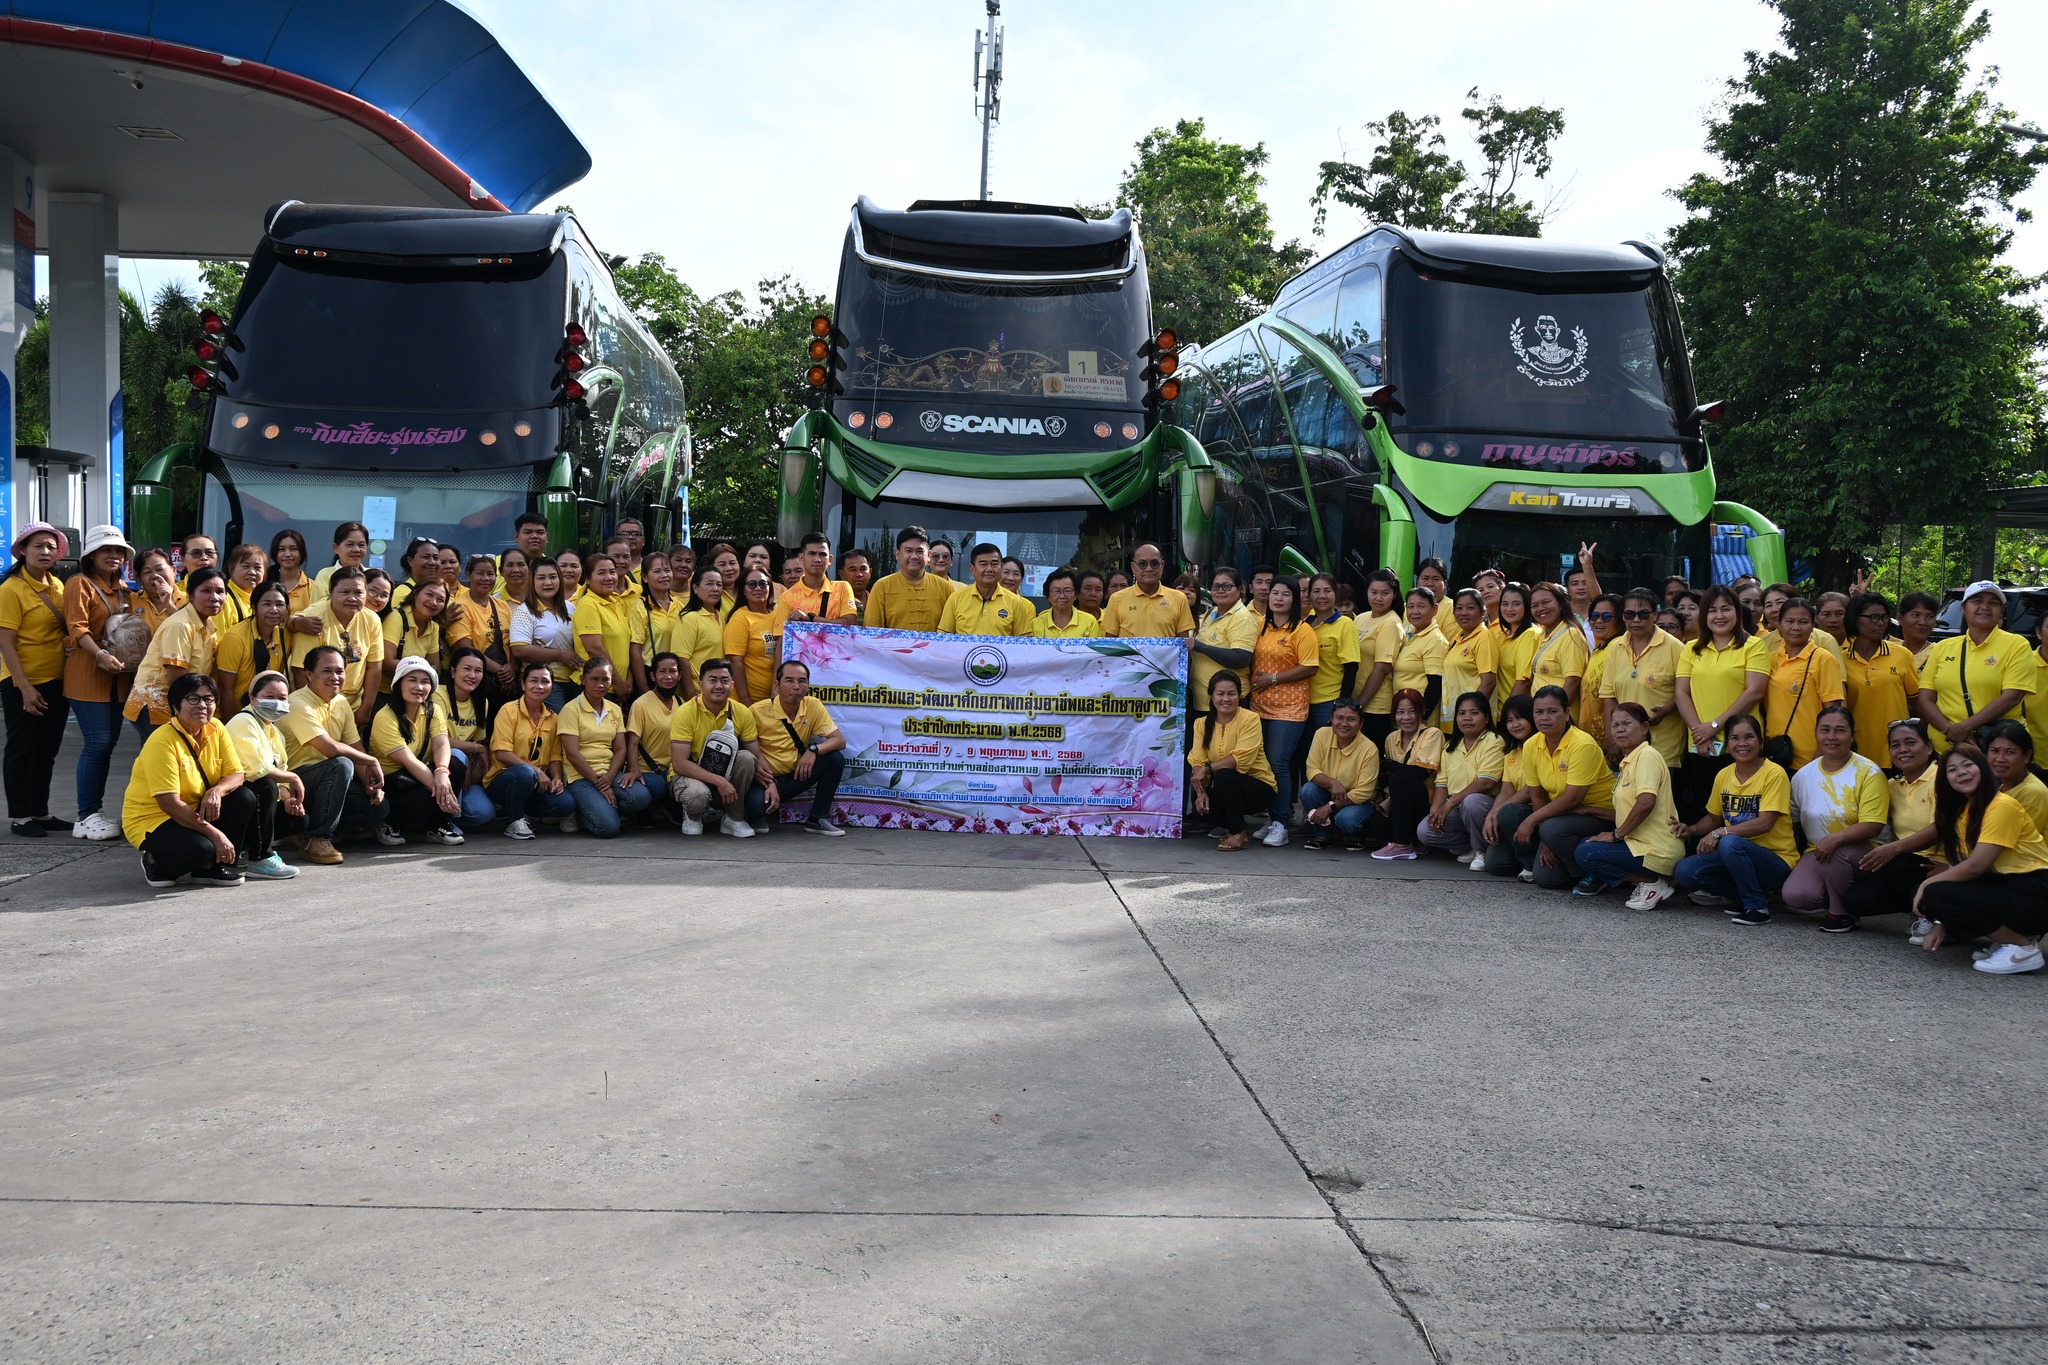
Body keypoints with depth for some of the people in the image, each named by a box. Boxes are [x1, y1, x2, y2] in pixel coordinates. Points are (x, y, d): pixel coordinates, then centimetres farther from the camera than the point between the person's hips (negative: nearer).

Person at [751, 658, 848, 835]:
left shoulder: (813, 706, -5)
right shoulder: (758, 711, -14)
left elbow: (840, 741, -8)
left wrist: (813, 750, -28)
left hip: (797, 774, 4)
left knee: (835, 758, -18)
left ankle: (817, 819, -4)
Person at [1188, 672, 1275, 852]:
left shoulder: (1250, 719, -13)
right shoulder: (1203, 724, 2)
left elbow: (1241, 759, -24)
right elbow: (1197, 762, -7)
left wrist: (1207, 769, -27)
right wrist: (1201, 792, -23)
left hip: (1259, 787, -4)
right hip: (1223, 788, 4)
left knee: (1224, 776, -33)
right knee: (1200, 807, -26)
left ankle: (1238, 834, -14)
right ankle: (1226, 824, 10)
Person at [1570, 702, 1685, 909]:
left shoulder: (1647, 755, -12)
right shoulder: (1628, 761, 18)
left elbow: (1646, 802, -25)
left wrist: (1617, 834, -16)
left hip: (1658, 851, -10)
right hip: (1640, 842, 10)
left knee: (1586, 854, -16)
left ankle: (1653, 883, -10)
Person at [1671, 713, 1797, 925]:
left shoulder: (1774, 774, -14)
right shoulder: (1723, 775, 6)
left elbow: (1765, 823, -23)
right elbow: (1714, 817, 16)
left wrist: (1720, 832, -27)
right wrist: (1692, 830, -5)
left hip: (1776, 859, -6)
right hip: (1735, 853, 6)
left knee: (1729, 843, -36)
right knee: (1685, 871, -16)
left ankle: (1757, 906, -16)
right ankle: (1742, 894, 6)